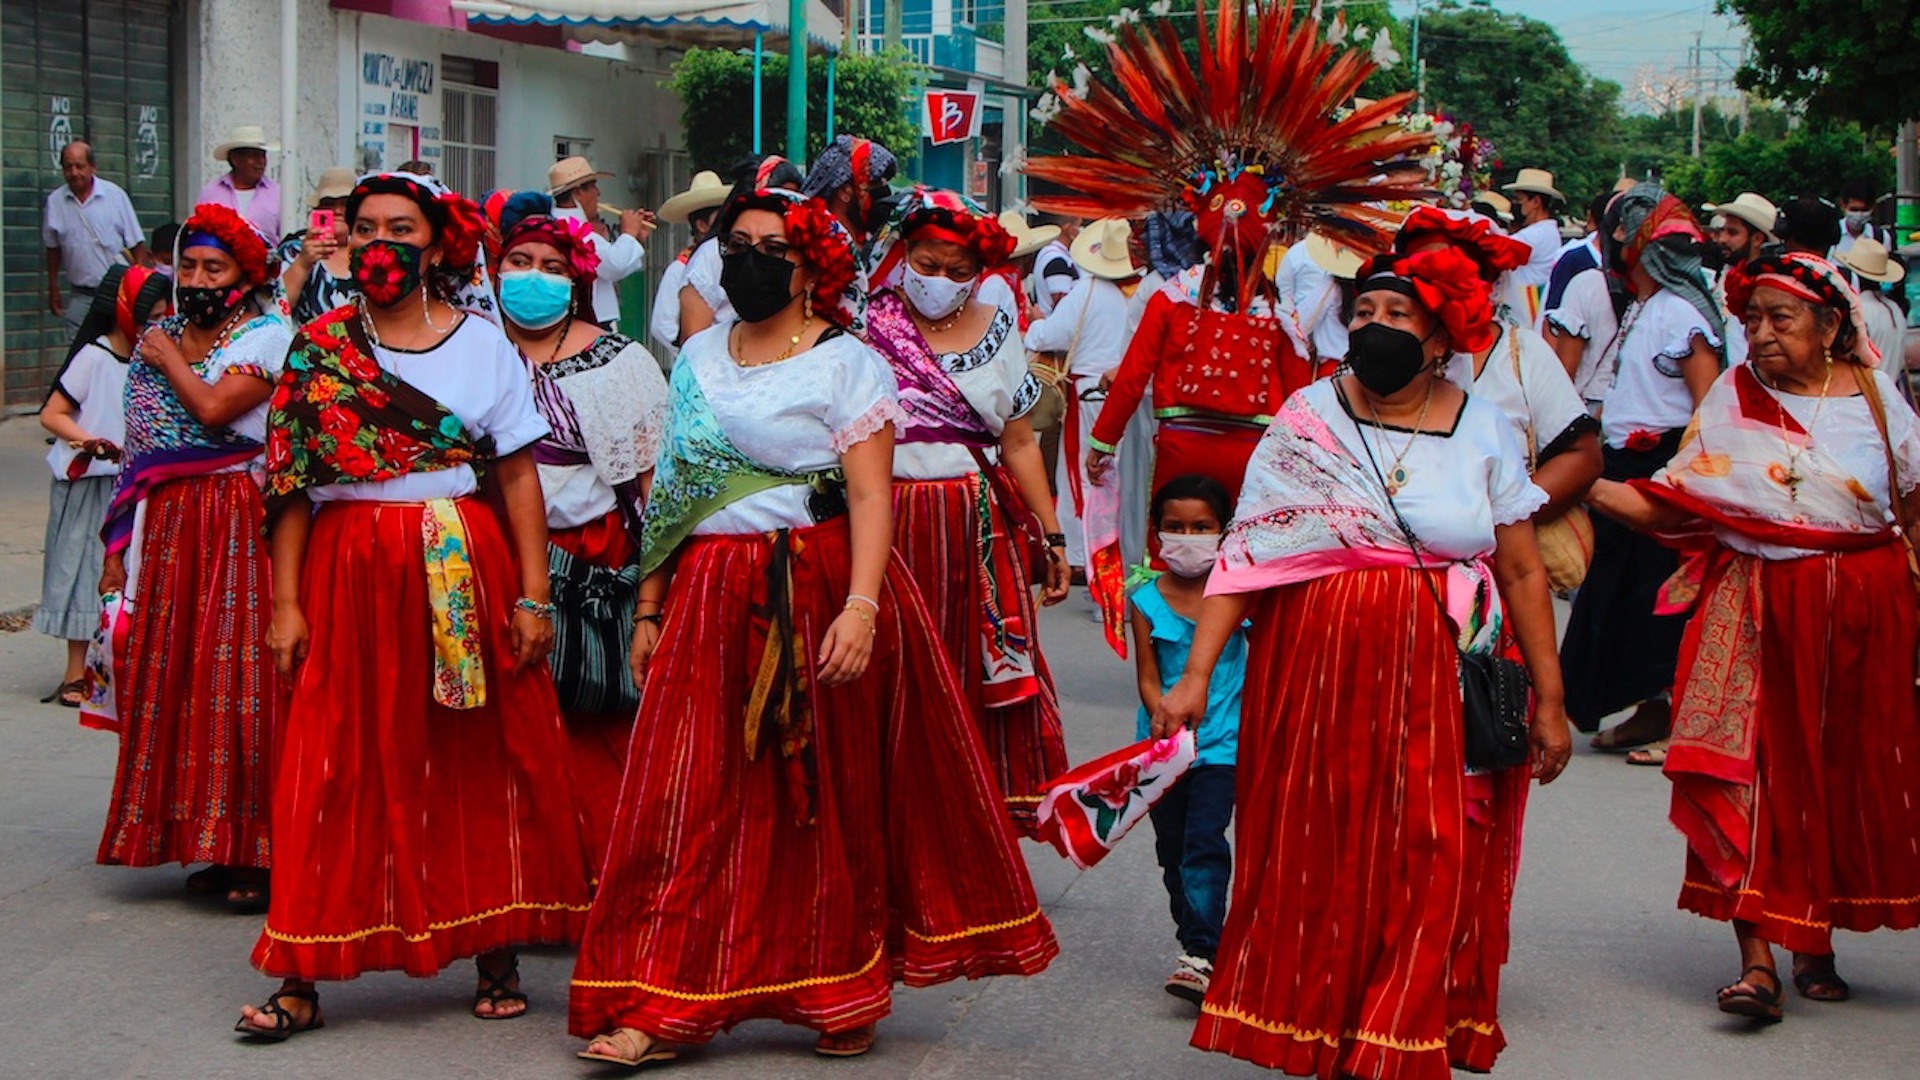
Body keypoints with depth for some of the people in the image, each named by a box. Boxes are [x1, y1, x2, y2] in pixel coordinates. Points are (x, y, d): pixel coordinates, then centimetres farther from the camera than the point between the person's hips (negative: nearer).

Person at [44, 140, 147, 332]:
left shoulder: (115, 195, -4)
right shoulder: (55, 202, 2)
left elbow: (137, 245, -1)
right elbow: (53, 248, 13)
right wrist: (53, 289, 13)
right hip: (80, 296, 2)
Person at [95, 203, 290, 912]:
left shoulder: (268, 338, -3)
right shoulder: (156, 340, 15)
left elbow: (212, 408, -20)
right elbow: (136, 453, 15)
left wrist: (169, 358, -3)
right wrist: (119, 547, 11)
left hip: (238, 526, -6)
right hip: (164, 528, 6)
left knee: (237, 677, -8)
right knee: (171, 681, 5)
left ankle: (258, 851, -4)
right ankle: (213, 847, 12)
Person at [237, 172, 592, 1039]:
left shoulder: (482, 343, 6)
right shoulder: (317, 346, 7)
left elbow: (518, 476, 3)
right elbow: (290, 486, 5)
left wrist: (532, 596, -4)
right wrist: (286, 603, -2)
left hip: (461, 574, 0)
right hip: (350, 571, 0)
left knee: (482, 762, 3)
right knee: (337, 767, -1)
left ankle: (496, 953, 14)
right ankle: (303, 977, 1)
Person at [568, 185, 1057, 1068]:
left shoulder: (848, 364, -2)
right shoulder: (699, 357, 14)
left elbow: (870, 497, -11)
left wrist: (860, 608, -24)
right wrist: (650, 606, 14)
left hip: (820, 591, -4)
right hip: (715, 597, 4)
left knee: (834, 795, 4)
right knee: (689, 796, -1)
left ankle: (843, 994, 17)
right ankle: (661, 1005, 1)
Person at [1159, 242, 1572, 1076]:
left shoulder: (1483, 431, 4)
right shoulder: (1306, 419, 3)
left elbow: (1524, 574, 6)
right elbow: (1246, 554, -3)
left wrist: (1549, 702, 4)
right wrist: (1196, 673, -10)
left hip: (1441, 688, 0)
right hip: (1316, 673, 0)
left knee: (1430, 866, -3)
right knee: (1316, 855, 4)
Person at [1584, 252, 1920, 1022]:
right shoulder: (1732, 398, 2)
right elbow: (1668, 507, -1)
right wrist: (1582, 485, -12)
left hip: (1858, 611, 1)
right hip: (1753, 610, 0)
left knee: (1843, 778, 7)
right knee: (1745, 772, -11)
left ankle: (1816, 944, 23)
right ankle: (1758, 960, -12)